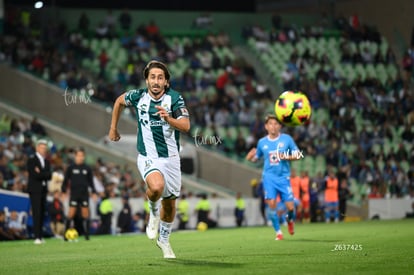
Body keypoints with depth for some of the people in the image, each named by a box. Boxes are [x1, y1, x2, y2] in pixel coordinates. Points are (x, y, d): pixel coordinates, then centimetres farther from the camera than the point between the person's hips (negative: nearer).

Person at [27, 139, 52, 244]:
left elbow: (49, 176, 6)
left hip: (43, 190, 6)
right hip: (35, 190, -6)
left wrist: (40, 173, -9)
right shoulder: (31, 160, -3)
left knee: (42, 213, 3)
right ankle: (37, 237, -16)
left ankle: (40, 236, 5)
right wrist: (44, 174, -4)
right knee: (37, 213, -12)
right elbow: (34, 175, -14)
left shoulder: (46, 162, 17)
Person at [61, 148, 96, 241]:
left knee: (85, 213, 1)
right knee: (71, 213, -7)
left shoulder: (87, 168, 7)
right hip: (74, 194, -2)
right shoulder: (71, 168, 2)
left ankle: (86, 234, 6)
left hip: (84, 194, 2)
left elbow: (91, 181, 13)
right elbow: (66, 180, 5)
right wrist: (64, 191, -3)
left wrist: (94, 192, 6)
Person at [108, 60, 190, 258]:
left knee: (170, 203, 12)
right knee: (157, 186, -32)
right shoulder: (138, 96, -6)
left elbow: (186, 126, -20)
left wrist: (169, 119, -38)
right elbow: (119, 101, 16)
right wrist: (113, 128, 19)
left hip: (171, 158, 2)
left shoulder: (175, 98, -10)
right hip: (148, 158, -2)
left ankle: (164, 239, 38)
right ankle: (153, 212, 3)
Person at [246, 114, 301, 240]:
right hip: (269, 177, 1)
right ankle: (278, 232, 4)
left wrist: (286, 157, -12)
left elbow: (298, 155, 2)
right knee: (271, 204, -13)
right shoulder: (262, 142, 5)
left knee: (290, 207, -5)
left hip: (283, 177, -1)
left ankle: (290, 220, 32)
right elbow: (256, 158, 18)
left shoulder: (287, 139, -1)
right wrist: (250, 157, -1)